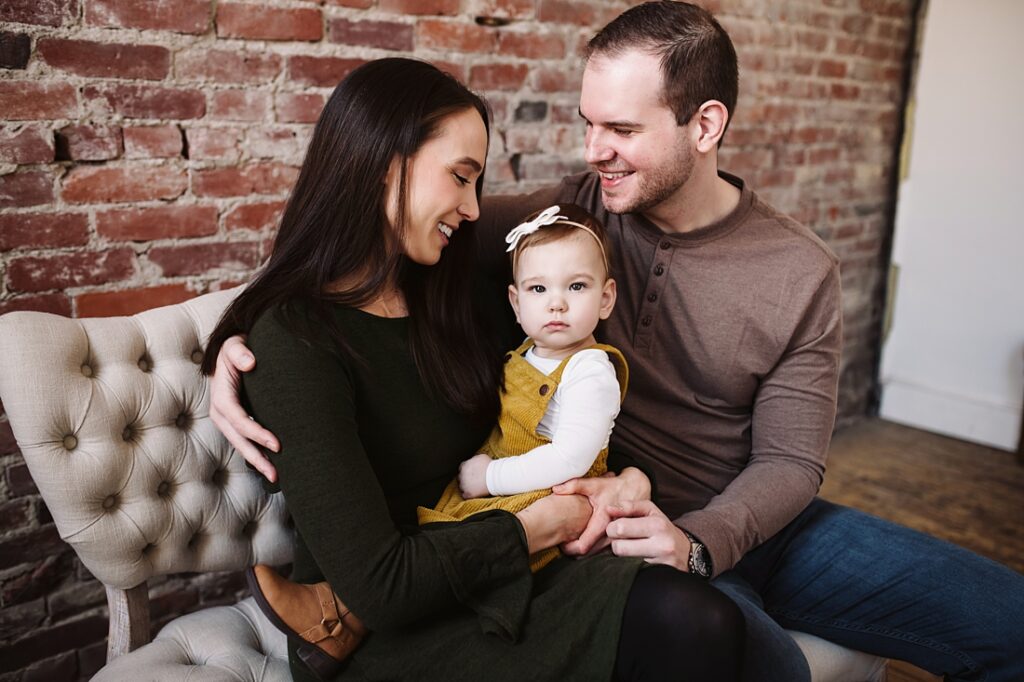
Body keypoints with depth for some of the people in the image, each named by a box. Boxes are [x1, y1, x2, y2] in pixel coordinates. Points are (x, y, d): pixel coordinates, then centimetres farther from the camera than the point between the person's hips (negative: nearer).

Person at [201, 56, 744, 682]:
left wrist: (623, 479, -4)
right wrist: (535, 529, -10)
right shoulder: (293, 342, -16)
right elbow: (378, 586, -20)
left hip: (482, 579, 7)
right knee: (692, 629, -27)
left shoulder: (442, 301, 9)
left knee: (704, 622, -24)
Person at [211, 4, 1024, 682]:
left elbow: (789, 461, -5)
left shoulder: (800, 272, -6)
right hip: (622, 530, -3)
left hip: (750, 523, 3)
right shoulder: (578, 214, -8)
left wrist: (695, 543, -25)